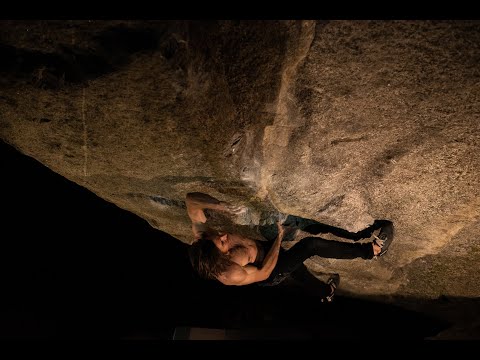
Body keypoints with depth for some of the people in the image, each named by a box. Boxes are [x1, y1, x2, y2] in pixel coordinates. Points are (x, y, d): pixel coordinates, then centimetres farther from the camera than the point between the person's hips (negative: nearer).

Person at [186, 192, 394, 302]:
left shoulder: (202, 236, -27)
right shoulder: (230, 274, -39)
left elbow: (191, 200, -23)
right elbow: (264, 272, -26)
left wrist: (223, 206, -36)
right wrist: (280, 236, -25)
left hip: (265, 248, 7)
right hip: (272, 273, -7)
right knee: (311, 244, -21)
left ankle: (325, 292, 47)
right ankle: (367, 251, -4)